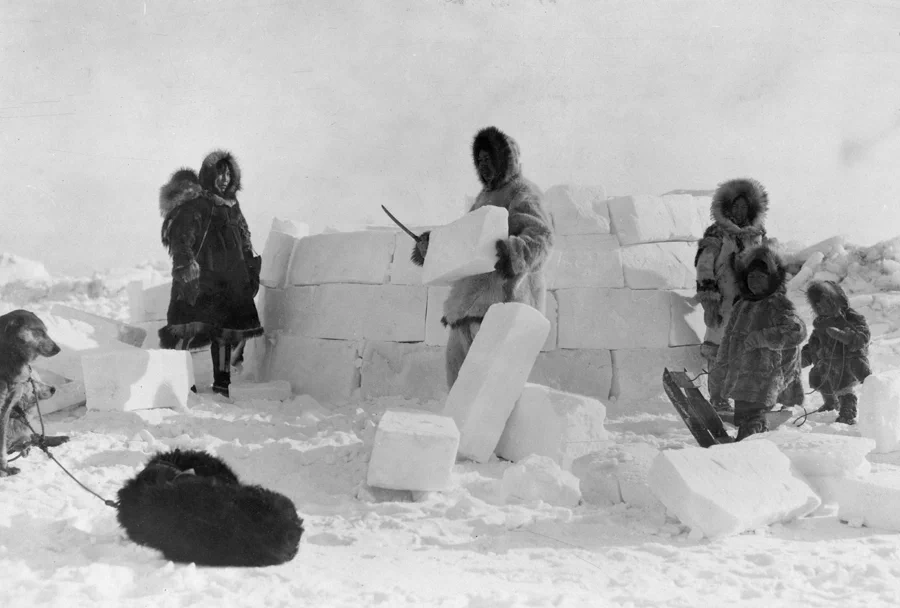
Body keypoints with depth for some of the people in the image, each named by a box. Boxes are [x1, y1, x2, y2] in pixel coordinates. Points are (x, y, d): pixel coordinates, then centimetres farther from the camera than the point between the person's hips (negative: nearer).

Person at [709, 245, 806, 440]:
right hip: (739, 377, 8)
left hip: (763, 378, -8)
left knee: (750, 424, -14)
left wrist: (760, 338, -23)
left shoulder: (779, 305, -7)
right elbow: (729, 337, 26)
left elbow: (797, 331, -23)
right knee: (742, 419, 15)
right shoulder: (742, 306, 17)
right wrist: (721, 367, 24)